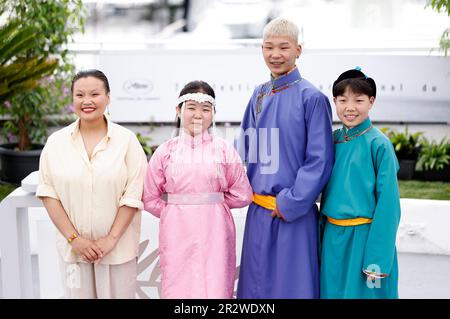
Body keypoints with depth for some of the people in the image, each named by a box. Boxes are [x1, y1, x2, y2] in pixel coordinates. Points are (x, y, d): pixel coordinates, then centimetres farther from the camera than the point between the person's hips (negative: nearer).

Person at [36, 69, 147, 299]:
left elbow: (132, 195, -6)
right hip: (73, 247, 1)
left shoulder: (127, 140, -2)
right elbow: (48, 193, 0)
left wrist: (110, 239, -10)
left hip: (117, 247, -1)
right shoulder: (56, 142, 3)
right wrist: (74, 238, -7)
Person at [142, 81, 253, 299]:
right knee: (177, 289, 5)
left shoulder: (224, 149, 1)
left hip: (214, 233, -1)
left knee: (215, 289, -1)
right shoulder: (166, 151, 3)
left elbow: (242, 195, 4)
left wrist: (212, 203, 5)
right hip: (177, 234, 1)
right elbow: (150, 198, 8)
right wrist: (175, 211, 2)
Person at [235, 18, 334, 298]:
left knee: (291, 285, 4)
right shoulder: (259, 95, 8)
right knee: (257, 283, 14)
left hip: (294, 214, -5)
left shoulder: (312, 98, -10)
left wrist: (290, 204, -12)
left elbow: (319, 161, -12)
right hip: (259, 212, 5)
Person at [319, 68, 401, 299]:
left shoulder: (378, 144, -11)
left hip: (364, 237, -5)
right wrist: (323, 238, 11)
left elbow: (388, 203, -12)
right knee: (332, 290, 14)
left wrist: (379, 259, -15)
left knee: (361, 290, 6)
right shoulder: (333, 140, 5)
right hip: (332, 237, 5)